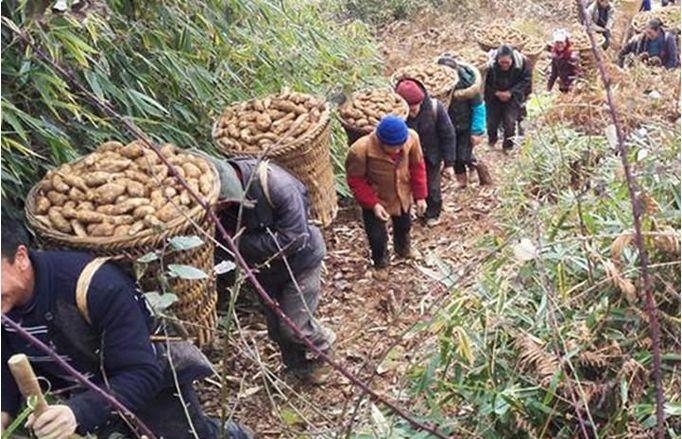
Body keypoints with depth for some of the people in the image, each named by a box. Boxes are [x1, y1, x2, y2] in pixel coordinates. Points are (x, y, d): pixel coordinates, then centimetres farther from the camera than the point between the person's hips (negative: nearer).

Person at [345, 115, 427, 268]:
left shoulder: (411, 137, -28)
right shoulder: (360, 150, -37)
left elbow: (417, 166, -10)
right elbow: (355, 180, -20)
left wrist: (420, 195, -7)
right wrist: (372, 204, -24)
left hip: (403, 195, 4)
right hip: (375, 199, -4)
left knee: (404, 225, 31)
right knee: (377, 235, 16)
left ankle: (403, 247, 66)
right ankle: (380, 260, 50)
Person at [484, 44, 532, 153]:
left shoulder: (522, 63, -20)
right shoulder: (491, 65, -22)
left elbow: (526, 81, -10)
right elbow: (485, 84, -9)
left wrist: (511, 92, -20)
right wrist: (497, 93, -21)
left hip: (513, 97, -1)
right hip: (494, 98, 1)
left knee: (510, 121, -8)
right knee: (492, 121, 8)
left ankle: (508, 146, 12)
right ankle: (491, 142, 37)